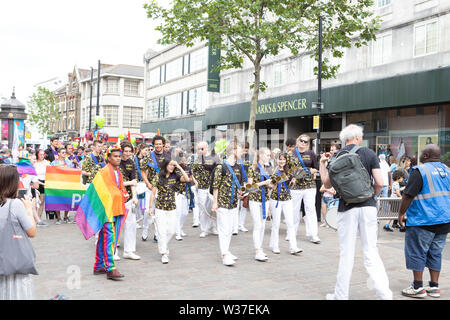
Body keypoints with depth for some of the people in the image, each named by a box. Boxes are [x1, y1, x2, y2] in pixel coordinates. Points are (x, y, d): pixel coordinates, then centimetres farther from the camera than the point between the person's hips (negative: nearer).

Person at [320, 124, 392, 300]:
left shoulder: (336, 157, 1)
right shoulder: (369, 154, 1)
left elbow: (327, 184, 6)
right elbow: (380, 183, -4)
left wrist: (322, 164, 17)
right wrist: (372, 195, 15)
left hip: (347, 208, -1)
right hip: (368, 206, 1)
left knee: (346, 254, 6)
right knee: (371, 252, 8)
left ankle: (341, 295, 13)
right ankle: (384, 293, 5)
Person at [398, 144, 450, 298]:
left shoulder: (420, 171, -13)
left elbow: (408, 196, -15)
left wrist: (401, 213, -4)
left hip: (423, 221, -7)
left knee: (417, 253, 2)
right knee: (435, 253, 14)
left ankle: (418, 288, 7)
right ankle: (434, 287, 18)